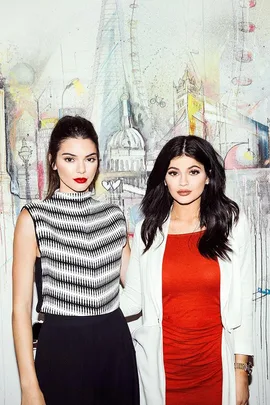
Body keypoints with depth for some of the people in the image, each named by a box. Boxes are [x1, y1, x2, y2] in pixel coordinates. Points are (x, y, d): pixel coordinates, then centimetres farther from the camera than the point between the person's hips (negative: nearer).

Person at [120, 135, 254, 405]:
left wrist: (241, 370, -2)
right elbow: (133, 299, 1)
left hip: (215, 362, 0)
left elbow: (242, 302, -2)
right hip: (162, 363, 1)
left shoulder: (232, 224, -4)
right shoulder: (148, 229, -1)